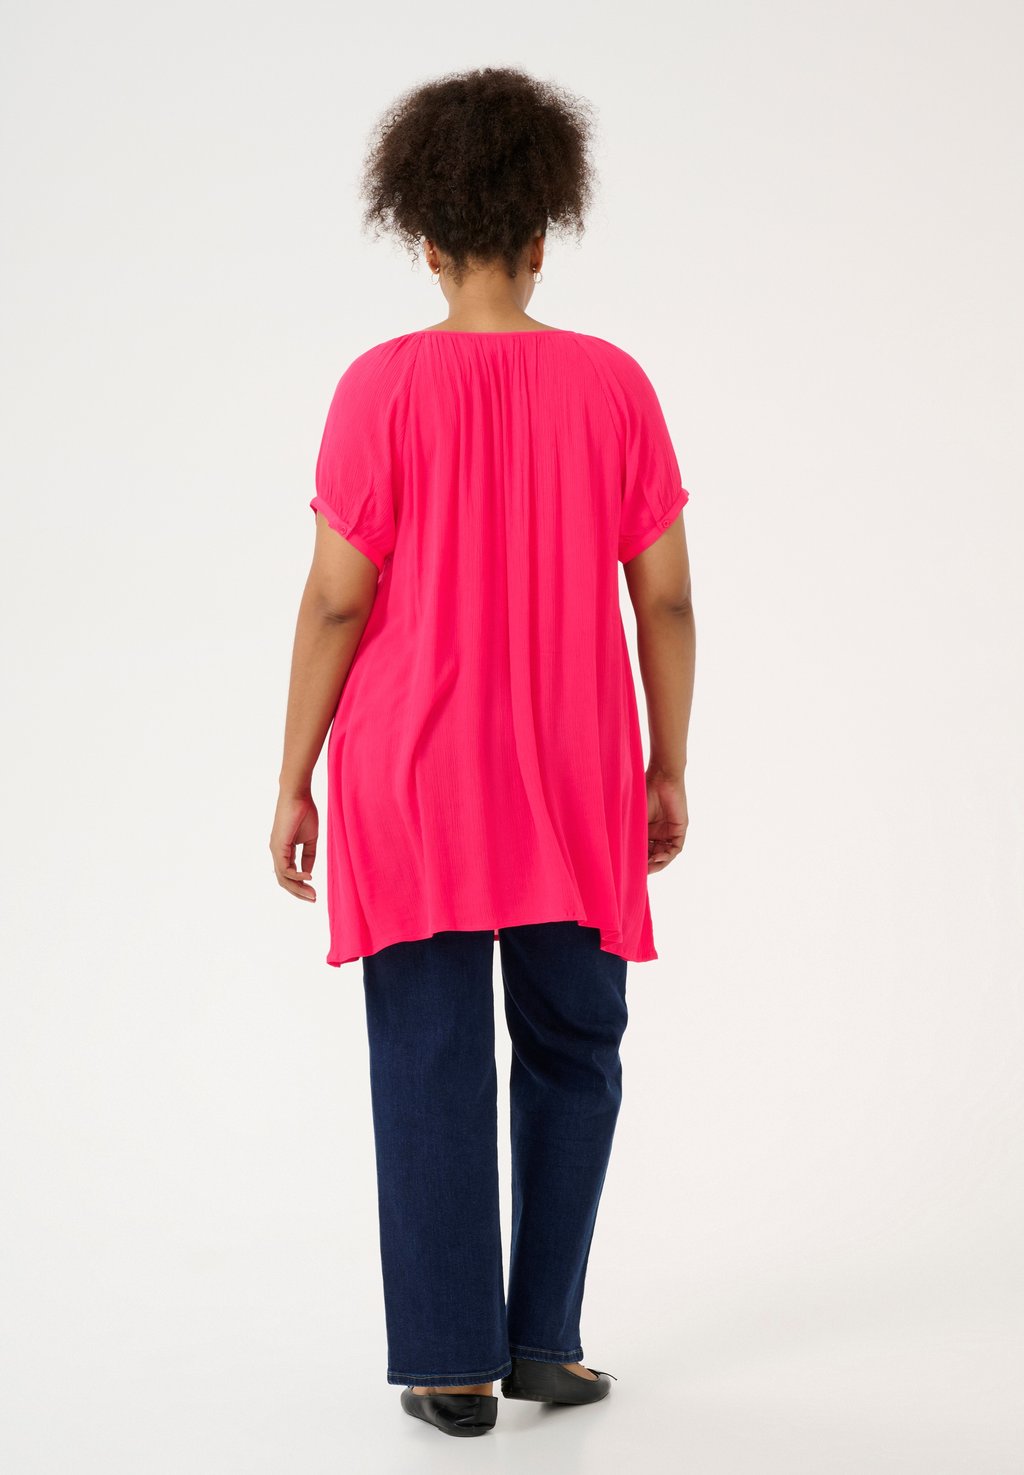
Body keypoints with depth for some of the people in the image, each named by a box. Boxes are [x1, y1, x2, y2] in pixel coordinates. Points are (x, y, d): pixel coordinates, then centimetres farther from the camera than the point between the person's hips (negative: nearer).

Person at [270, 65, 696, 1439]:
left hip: (412, 770, -1)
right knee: (571, 1050, 14)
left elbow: (336, 600, -9)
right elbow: (664, 595, -1)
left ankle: (452, 1361, 9)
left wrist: (293, 781, -1)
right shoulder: (613, 384, -2)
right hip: (575, 779, 1)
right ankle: (544, 1339, 16)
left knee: (431, 1063, 5)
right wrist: (668, 769, 9)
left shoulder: (385, 386, -8)